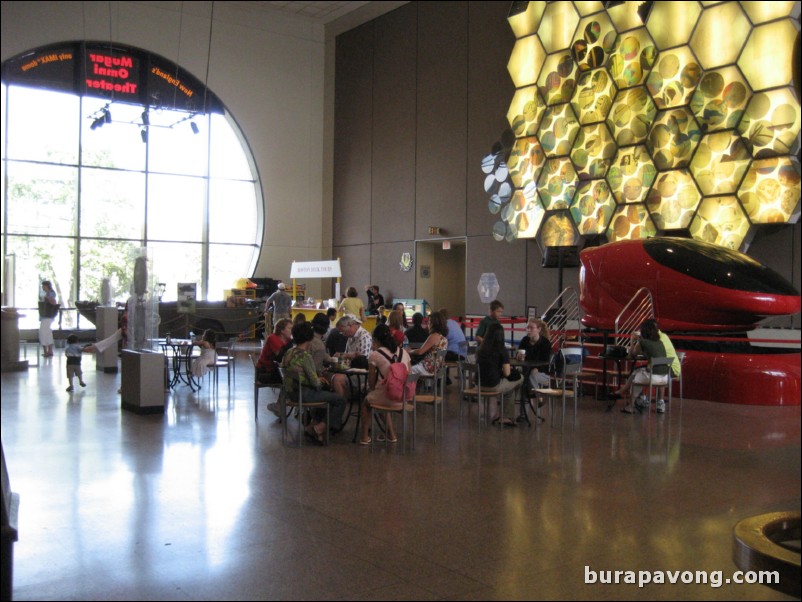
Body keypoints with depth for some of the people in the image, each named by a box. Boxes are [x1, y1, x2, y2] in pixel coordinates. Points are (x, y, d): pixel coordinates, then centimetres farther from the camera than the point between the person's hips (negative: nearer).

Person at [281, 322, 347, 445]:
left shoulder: (288, 353, 4)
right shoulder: (305, 356, -21)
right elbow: (315, 383, -20)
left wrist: (318, 379, 10)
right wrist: (320, 381, 3)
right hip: (304, 394, -9)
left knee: (326, 393, 32)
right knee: (341, 400, -4)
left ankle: (313, 424, 28)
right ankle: (319, 429, 0)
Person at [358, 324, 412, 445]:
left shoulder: (375, 355, -8)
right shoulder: (404, 352, 6)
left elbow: (371, 382, -3)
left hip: (386, 398, -5)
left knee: (367, 400, 27)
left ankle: (365, 436, 32)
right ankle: (391, 435, 38)